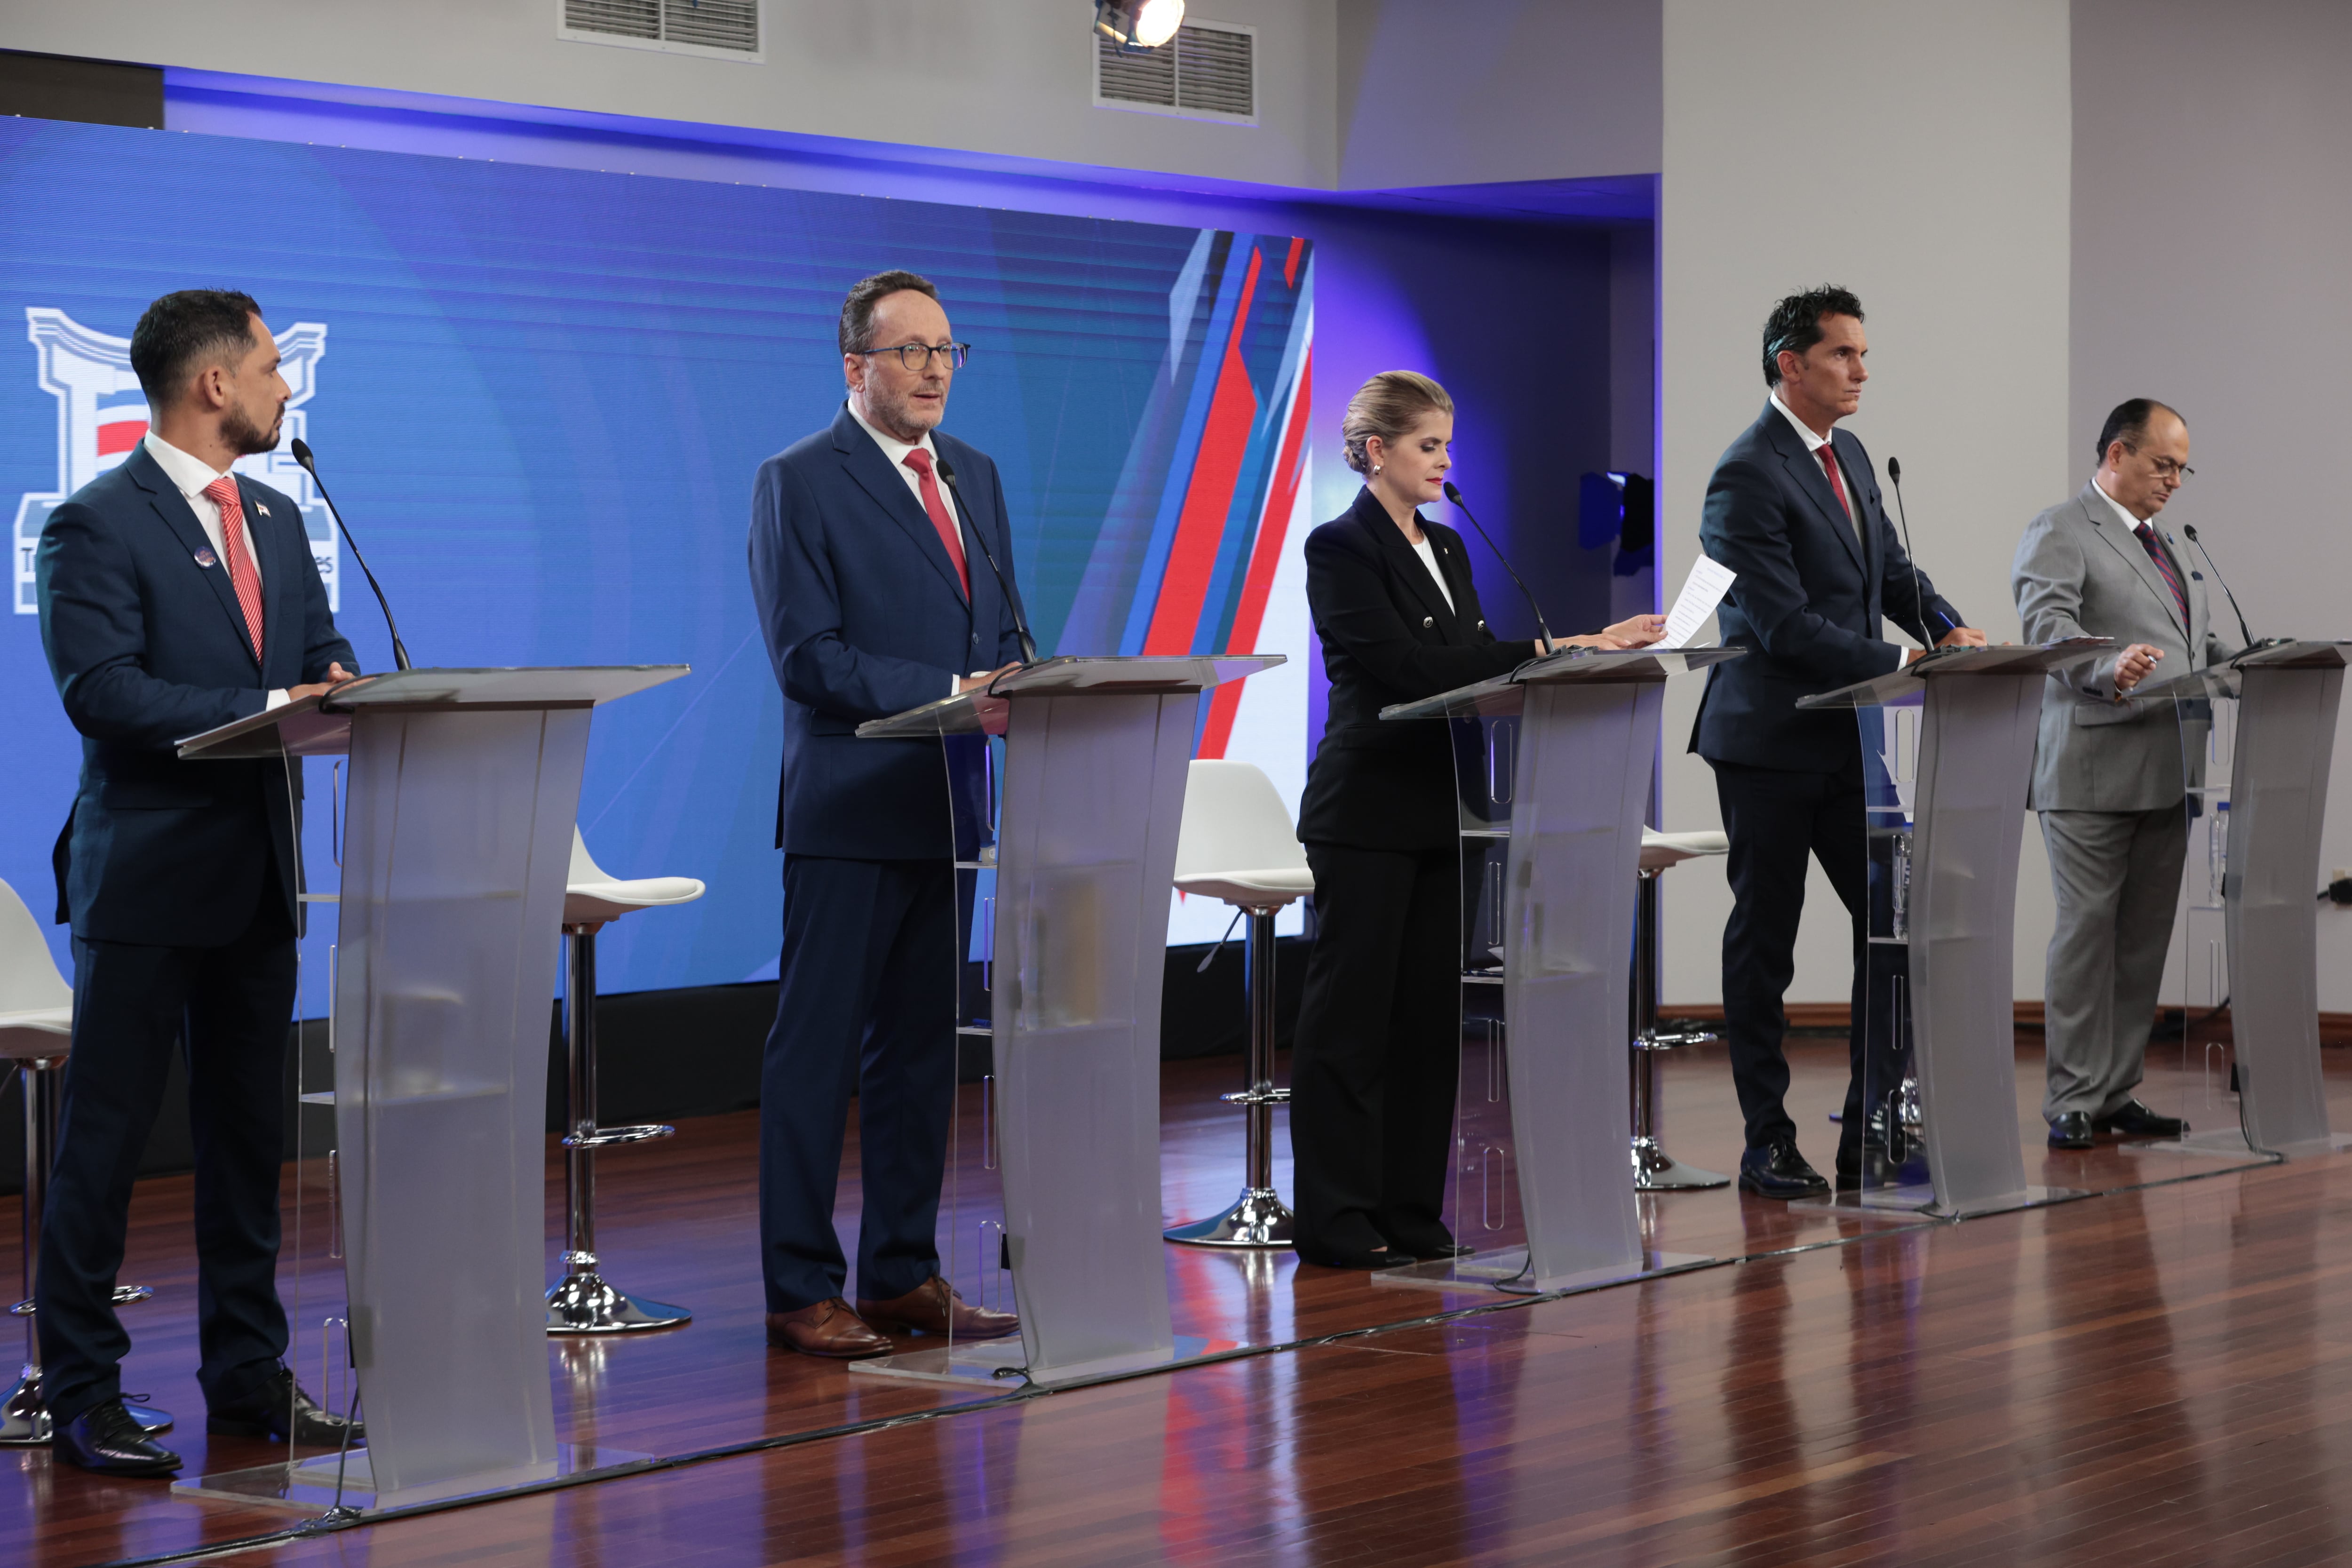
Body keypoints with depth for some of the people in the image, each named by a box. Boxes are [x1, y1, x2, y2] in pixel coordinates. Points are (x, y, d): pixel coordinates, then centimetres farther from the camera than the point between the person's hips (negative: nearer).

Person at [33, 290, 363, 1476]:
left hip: (258, 873, 8)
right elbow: (101, 690, -20)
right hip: (146, 876, -8)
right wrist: (269, 707, -24)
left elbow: (325, 657, 17)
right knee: (104, 1138, -2)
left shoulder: (276, 521, 15)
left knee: (249, 1132, 13)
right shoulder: (97, 525, -10)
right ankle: (82, 1396, 3)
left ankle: (246, 1374, 22)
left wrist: (339, 692, -8)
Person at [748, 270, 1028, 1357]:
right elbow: (806, 657, -14)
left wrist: (1014, 689, -4)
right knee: (818, 1051, -3)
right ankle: (800, 1290, 1)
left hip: (947, 807, 7)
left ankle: (903, 1273, 19)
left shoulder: (975, 477, 15)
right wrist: (950, 691, -20)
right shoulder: (799, 483, -7)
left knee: (921, 1048, 12)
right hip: (850, 809, -7)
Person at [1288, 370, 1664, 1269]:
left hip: (1441, 813, 8)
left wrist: (1590, 647, -2)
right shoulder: (1341, 548, -9)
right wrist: (1547, 651, -20)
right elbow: (1406, 666, -19)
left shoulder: (1448, 550, 16)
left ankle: (1409, 1213, 14)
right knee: (1352, 1015, -4)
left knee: (1430, 1015, 8)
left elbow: (1474, 664, 12)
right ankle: (1335, 1221, 0)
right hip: (1368, 814, -8)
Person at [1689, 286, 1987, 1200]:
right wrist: (1902, 666, -23)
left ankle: (1871, 1133, 11)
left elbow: (1890, 569, 19)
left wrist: (1948, 630, -2)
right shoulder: (1747, 476, -16)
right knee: (1765, 940, 2)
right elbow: (1785, 623, -21)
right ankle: (1766, 1143, 9)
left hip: (1845, 739, 8)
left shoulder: (1850, 457, 13)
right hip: (1771, 740, -8)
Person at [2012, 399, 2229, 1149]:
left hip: (2165, 774, 8)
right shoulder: (2059, 533, -4)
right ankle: (2073, 1102, -3)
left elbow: (2200, 639, 23)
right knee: (2087, 930, -7)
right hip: (2094, 771, -8)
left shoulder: (2164, 546, 24)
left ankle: (2117, 1094, 14)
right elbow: (2048, 622, -20)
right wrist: (2109, 669, -38)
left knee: (2144, 935, 8)